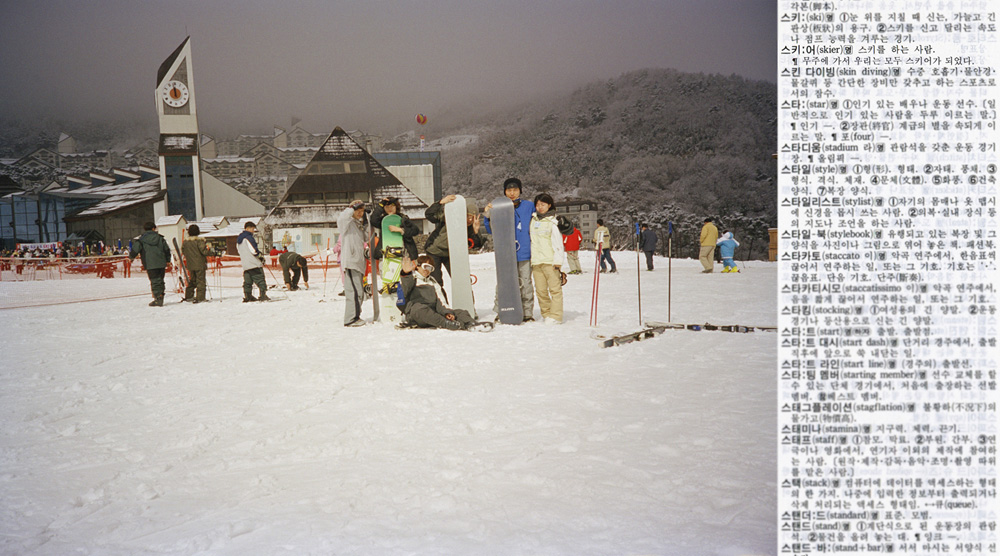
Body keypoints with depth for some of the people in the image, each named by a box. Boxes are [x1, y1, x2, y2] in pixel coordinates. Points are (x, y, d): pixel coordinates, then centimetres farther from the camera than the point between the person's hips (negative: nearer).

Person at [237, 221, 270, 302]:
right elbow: (253, 250, -17)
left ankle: (247, 296, 11)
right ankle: (263, 295, -13)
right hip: (254, 263, -9)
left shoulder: (239, 239, 18)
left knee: (247, 281, 12)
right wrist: (261, 255, -4)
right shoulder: (248, 237, -12)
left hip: (245, 265, 9)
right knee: (260, 280, -7)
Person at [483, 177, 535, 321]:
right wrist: (488, 216, -6)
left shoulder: (529, 207, 9)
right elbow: (491, 231, 10)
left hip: (524, 253, 0)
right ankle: (499, 313, 4)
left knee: (525, 284, 1)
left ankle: (527, 313, 10)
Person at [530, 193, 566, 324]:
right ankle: (546, 313, 14)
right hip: (536, 261, 5)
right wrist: (531, 260, 17)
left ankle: (555, 316, -4)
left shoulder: (553, 222, 0)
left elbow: (558, 243, -5)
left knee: (554, 288, -5)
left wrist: (558, 261, -12)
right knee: (540, 290, 5)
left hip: (550, 261, -5)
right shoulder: (533, 220, 15)